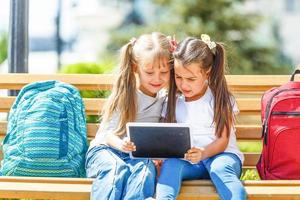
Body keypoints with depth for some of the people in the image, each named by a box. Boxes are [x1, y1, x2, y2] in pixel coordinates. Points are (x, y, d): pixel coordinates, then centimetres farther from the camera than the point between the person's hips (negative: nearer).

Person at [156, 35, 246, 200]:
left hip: (220, 155, -3)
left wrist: (203, 153, -26)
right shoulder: (174, 101, 12)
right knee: (170, 164, -30)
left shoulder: (220, 99, 1)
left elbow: (222, 140, -5)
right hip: (186, 160, 3)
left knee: (219, 168, -37)